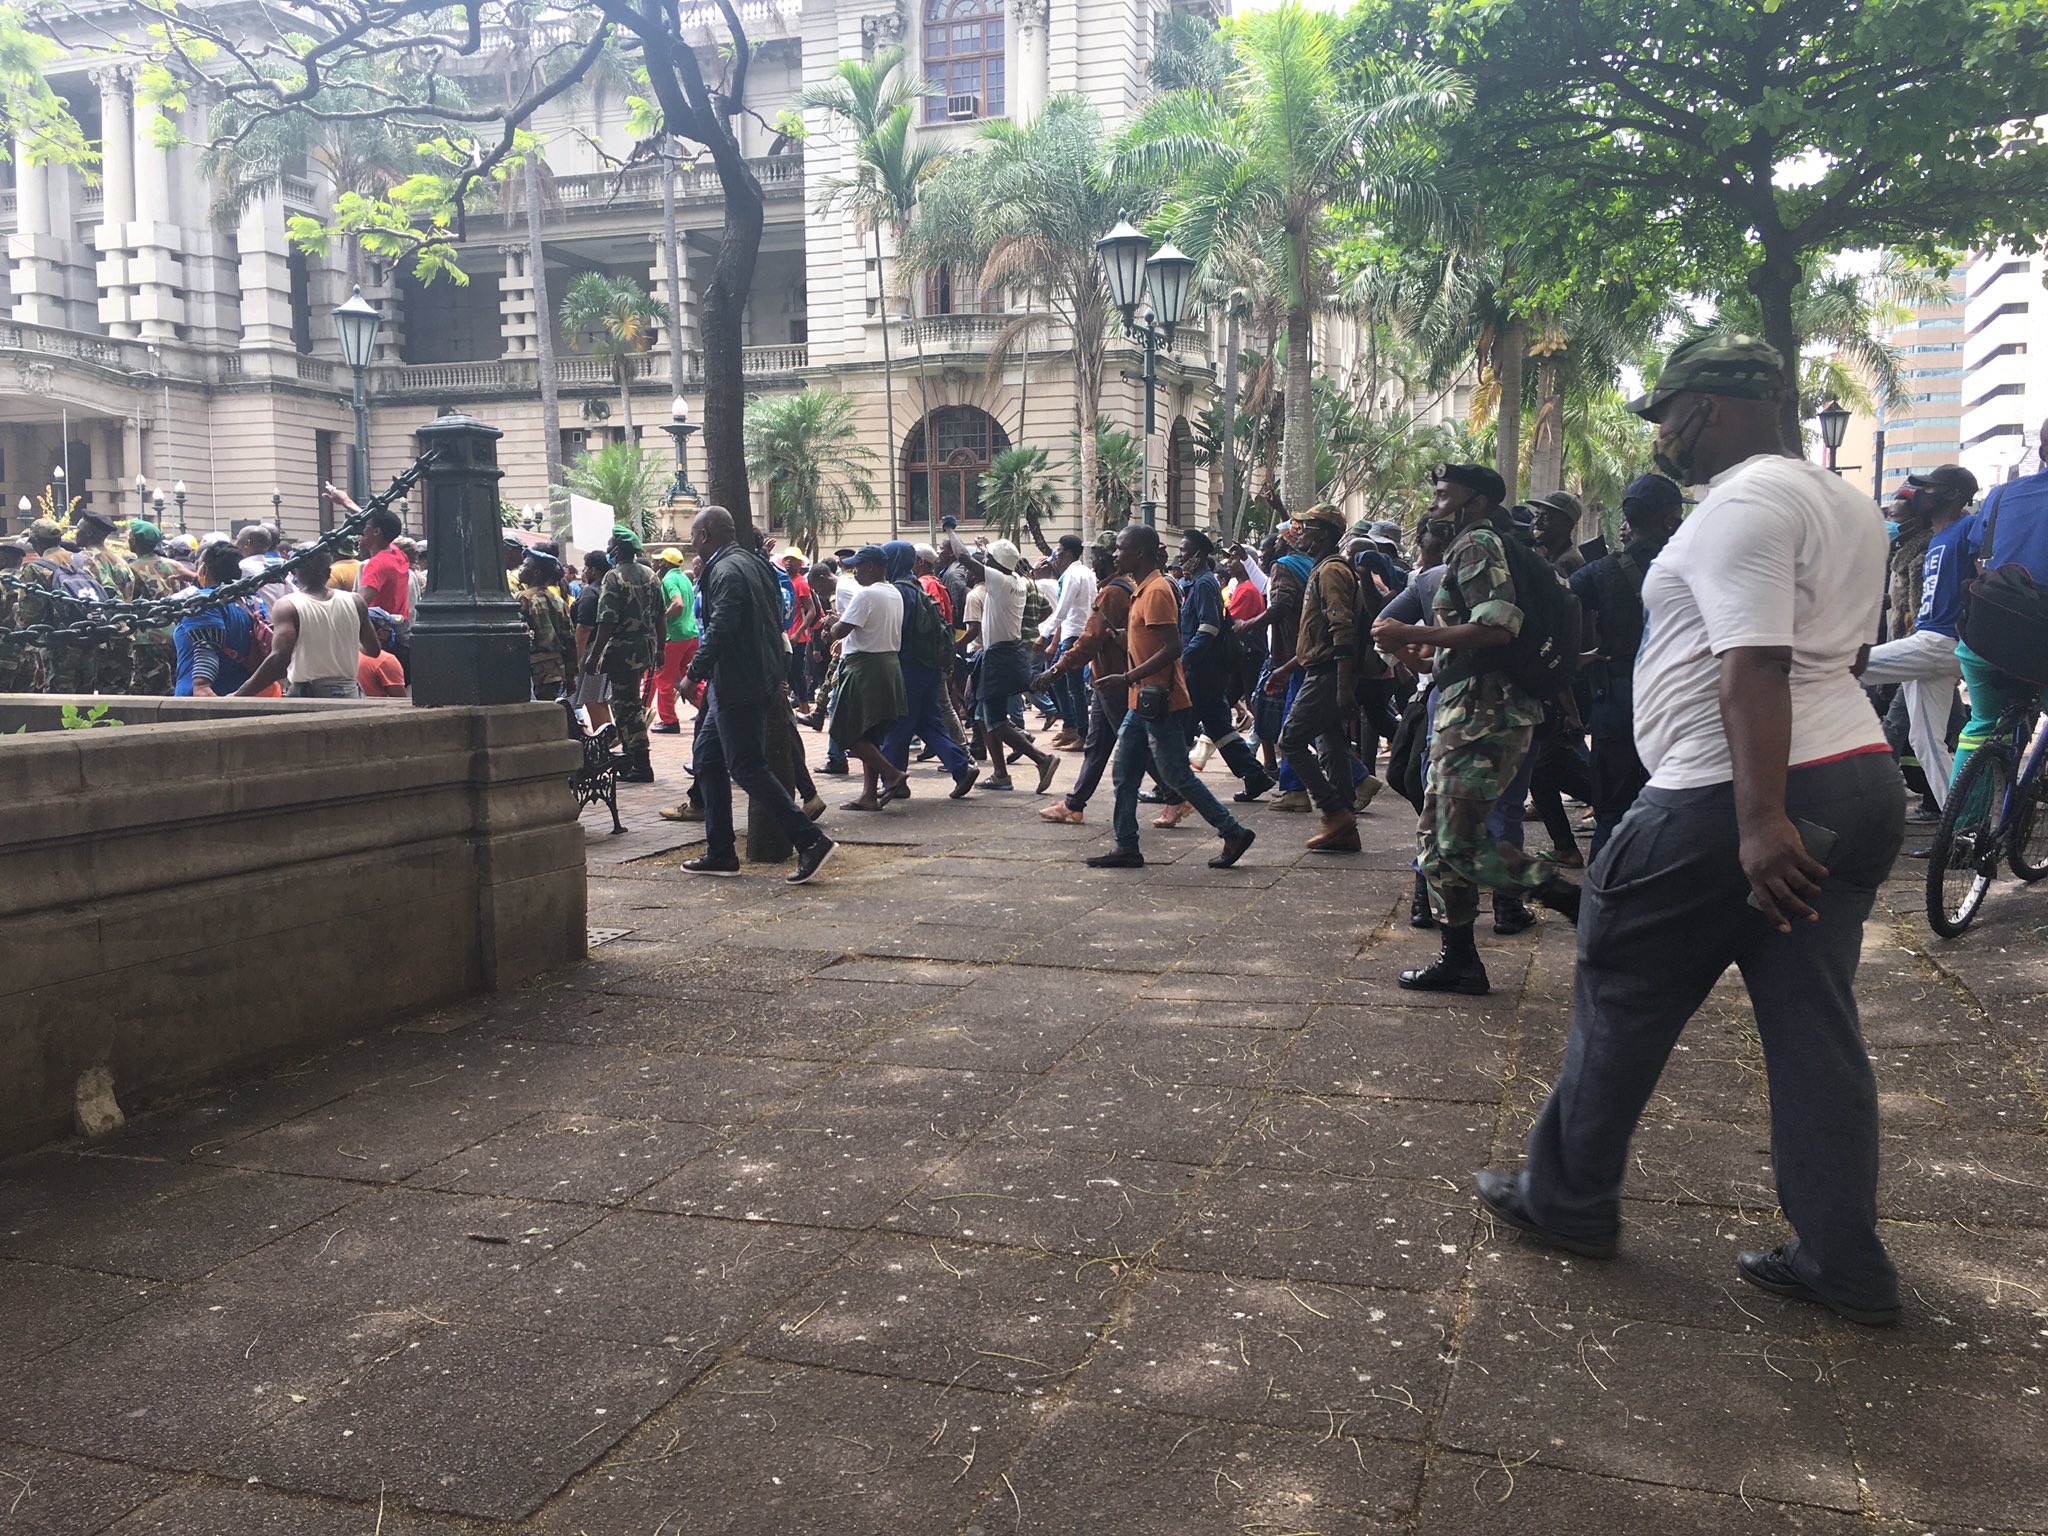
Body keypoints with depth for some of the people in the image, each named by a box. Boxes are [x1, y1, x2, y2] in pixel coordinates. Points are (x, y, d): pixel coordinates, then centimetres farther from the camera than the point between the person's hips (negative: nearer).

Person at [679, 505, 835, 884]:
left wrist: (693, 673, -17)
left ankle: (810, 841, -9)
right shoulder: (752, 564, 15)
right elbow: (776, 621, 18)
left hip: (738, 688, -10)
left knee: (748, 768, -7)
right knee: (708, 757, 17)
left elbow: (720, 630, -25)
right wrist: (781, 674, 21)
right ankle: (719, 852, 21)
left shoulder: (726, 571, -16)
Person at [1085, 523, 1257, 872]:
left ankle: (1234, 832, 7)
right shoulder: (1142, 590, 14)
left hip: (1160, 703, -10)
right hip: (1142, 702, 10)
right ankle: (1126, 848, 14)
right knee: (1124, 775, 9)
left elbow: (1172, 648, -24)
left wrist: (1126, 679, -24)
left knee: (1177, 777, -3)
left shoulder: (1156, 591, -17)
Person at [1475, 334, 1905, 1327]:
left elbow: (1755, 666, -24)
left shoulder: (1741, 504, -13)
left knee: (1621, 995, 6)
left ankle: (1568, 1200, 19)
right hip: (1857, 777, 10)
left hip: (1736, 795, -9)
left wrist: (1760, 820, -30)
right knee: (1816, 1027, 11)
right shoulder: (1841, 502, 18)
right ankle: (1843, 1263, 16)